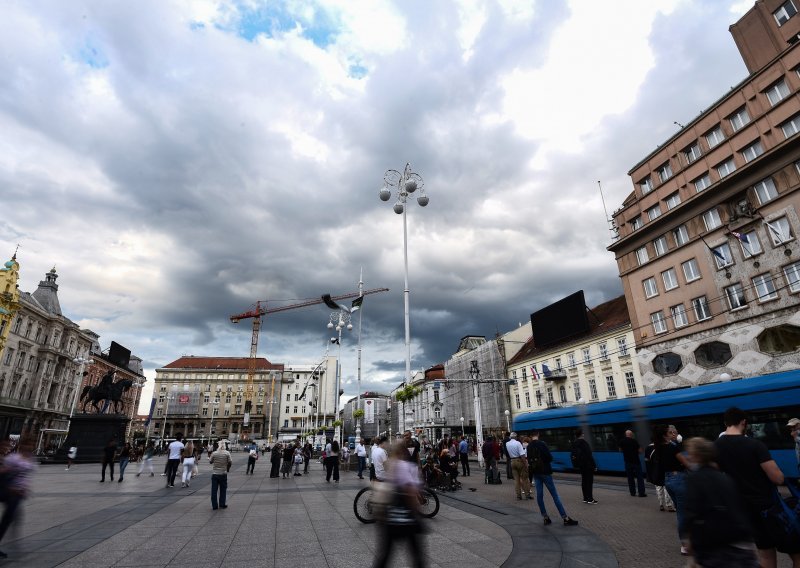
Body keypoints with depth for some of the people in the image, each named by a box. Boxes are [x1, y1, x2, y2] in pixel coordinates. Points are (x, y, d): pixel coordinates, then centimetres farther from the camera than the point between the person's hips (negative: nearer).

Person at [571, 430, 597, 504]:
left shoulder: (574, 443, 7)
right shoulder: (583, 442, -16)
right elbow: (589, 455, -17)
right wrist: (594, 465, -12)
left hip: (581, 465, 7)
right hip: (588, 464, -7)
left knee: (584, 481, 13)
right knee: (589, 481, -2)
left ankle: (585, 498, 18)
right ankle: (590, 499, -2)